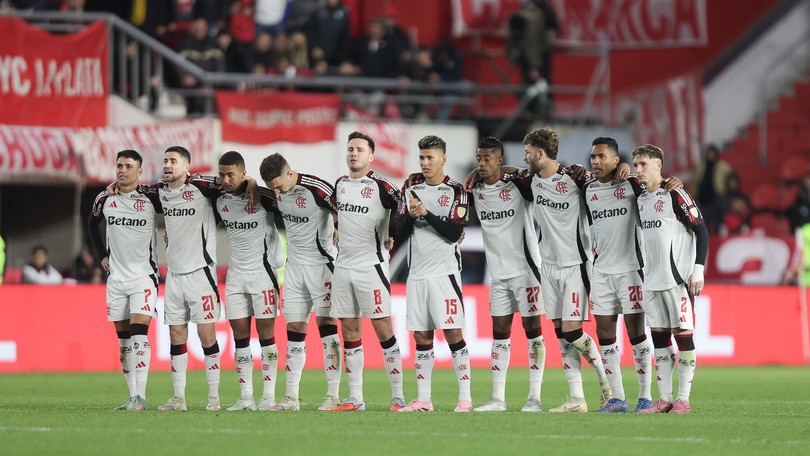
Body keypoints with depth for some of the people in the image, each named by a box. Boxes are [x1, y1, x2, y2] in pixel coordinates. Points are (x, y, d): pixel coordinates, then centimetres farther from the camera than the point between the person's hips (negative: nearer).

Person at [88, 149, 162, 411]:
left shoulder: (152, 198, -9)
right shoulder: (105, 200, 4)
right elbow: (92, 224, 23)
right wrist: (102, 255, 17)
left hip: (144, 275, -5)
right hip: (116, 276, 5)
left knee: (139, 334, -15)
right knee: (123, 338, 6)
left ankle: (140, 396, -16)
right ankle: (132, 396, 12)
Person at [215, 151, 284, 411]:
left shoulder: (262, 196, -15)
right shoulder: (219, 200, 3)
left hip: (262, 271, -5)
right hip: (236, 272, 5)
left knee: (266, 334, -3)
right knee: (240, 337, 4)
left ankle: (269, 396, 0)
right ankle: (246, 397, 7)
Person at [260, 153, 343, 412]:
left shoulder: (317, 189, -21)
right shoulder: (276, 190, 0)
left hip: (321, 262, -7)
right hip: (295, 263, 7)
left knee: (326, 325, -9)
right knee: (294, 329, 6)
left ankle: (333, 395, -8)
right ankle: (291, 397, 8)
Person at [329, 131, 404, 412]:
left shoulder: (380, 187, -8)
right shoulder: (340, 185, 11)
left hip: (370, 265, -6)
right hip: (342, 265, 6)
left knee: (383, 328, -7)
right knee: (349, 331, 6)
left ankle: (398, 396, -5)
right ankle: (355, 398, 9)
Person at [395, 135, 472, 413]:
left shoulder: (456, 191, -1)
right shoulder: (411, 190, 13)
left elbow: (454, 232, -10)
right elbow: (401, 233, 9)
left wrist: (426, 213, -15)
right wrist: (410, 215, -10)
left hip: (444, 272, -5)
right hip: (417, 273, 5)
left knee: (453, 333, -8)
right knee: (422, 336, 6)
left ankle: (465, 397, -5)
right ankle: (423, 399, 9)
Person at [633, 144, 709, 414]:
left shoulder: (676, 196, -8)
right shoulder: (640, 200, 13)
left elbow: (702, 231, -8)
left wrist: (698, 270, -14)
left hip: (678, 278, -7)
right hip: (652, 280, 7)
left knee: (683, 335, -5)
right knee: (659, 337, 6)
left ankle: (683, 399, -2)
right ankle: (664, 399, 10)